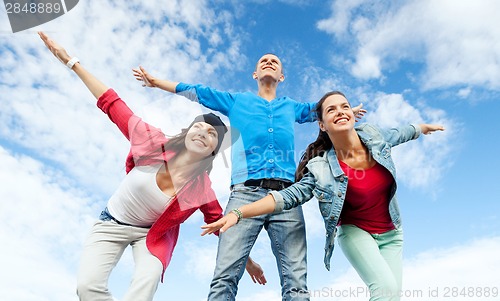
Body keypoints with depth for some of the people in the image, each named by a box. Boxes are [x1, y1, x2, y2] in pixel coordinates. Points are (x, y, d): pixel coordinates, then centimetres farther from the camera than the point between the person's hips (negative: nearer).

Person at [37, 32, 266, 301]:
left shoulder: (201, 191, -20)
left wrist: (247, 262, 0)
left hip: (153, 233, 0)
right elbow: (113, 105, -16)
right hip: (112, 224, 1)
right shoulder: (156, 144, -23)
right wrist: (70, 61, -13)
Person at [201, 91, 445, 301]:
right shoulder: (322, 169, -22)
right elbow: (289, 196, -24)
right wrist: (238, 213, -35)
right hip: (356, 231, -4)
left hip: (390, 233, 4)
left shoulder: (374, 136, -12)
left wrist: (423, 128, 32)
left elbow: (399, 134, 10)